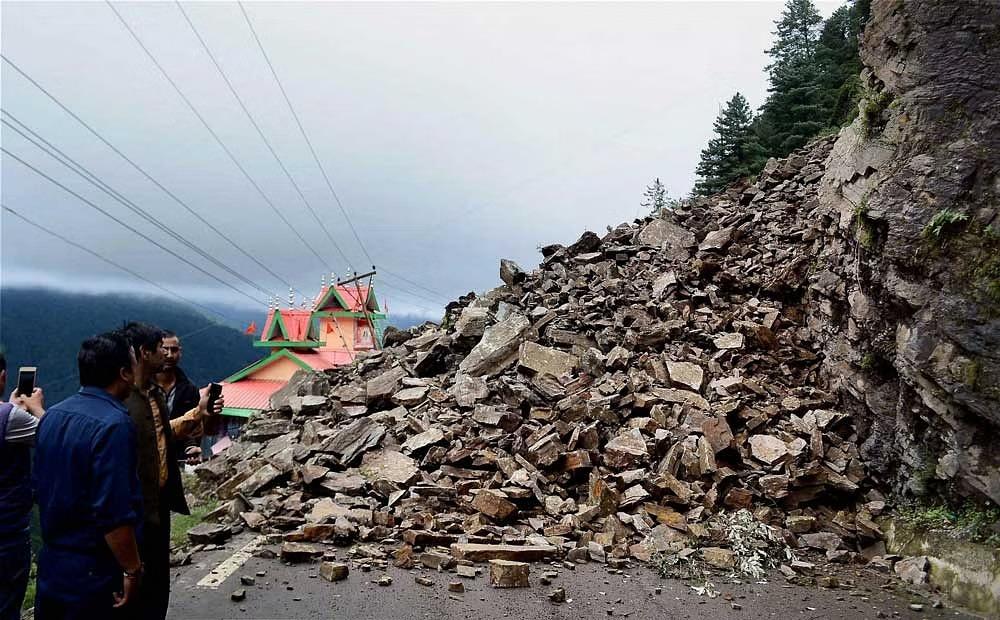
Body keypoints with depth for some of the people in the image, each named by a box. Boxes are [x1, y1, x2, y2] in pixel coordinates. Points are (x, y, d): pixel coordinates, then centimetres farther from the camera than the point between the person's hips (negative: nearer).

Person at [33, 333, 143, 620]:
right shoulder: (114, 424, -22)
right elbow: (114, 513, -25)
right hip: (95, 575, -7)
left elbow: (40, 490, 13)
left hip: (51, 564, 8)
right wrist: (133, 571, -16)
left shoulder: (52, 416, 3)